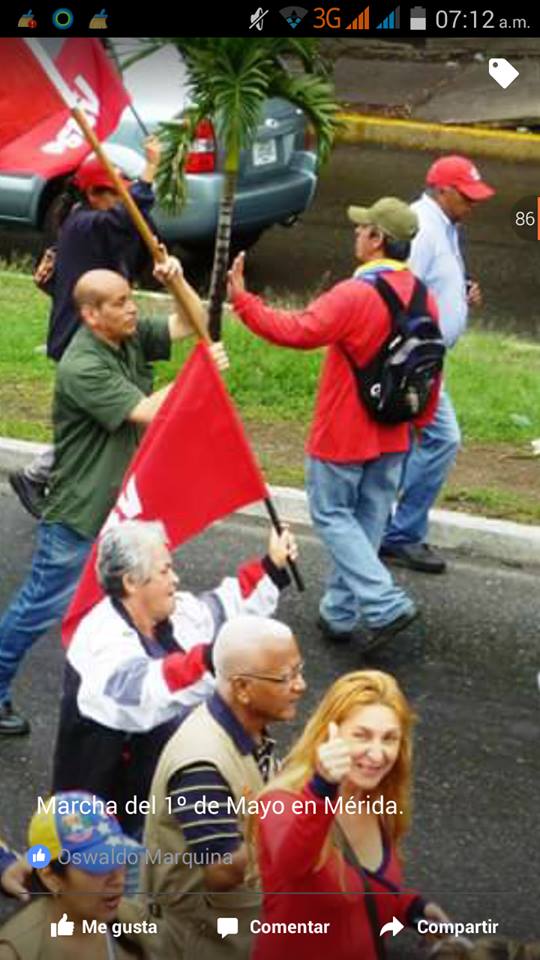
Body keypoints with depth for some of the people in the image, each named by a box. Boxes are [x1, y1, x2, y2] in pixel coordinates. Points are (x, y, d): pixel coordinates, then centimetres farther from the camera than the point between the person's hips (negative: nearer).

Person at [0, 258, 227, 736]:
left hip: (126, 504, 8)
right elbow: (147, 412, -29)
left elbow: (192, 323, 2)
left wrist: (178, 281, -17)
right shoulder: (82, 366, -27)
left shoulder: (131, 337, -2)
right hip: (80, 513, -8)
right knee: (42, 608, 3)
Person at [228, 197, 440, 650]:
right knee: (367, 521, 14)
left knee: (332, 516, 5)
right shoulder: (422, 299, 2)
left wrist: (242, 301, -26)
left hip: (344, 435, -7)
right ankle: (341, 613, 22)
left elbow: (297, 331, -31)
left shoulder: (355, 296, -22)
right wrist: (420, 421, 22)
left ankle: (385, 604, -7)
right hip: (393, 437, 7)